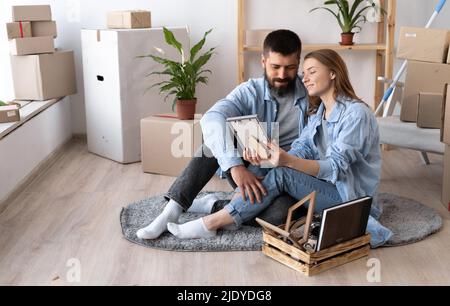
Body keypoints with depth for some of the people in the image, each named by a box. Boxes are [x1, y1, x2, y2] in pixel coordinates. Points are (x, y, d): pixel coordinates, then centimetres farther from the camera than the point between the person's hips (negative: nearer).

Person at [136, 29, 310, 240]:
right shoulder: (250, 91, -10)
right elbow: (212, 120, -29)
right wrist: (236, 166, -45)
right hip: (248, 172, 1)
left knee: (282, 209, -36)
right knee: (219, 134, -26)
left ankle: (213, 206, -16)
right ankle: (172, 211, -28)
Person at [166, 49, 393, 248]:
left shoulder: (356, 113, -15)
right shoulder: (318, 111, 11)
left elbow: (336, 166, -23)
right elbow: (302, 150, -3)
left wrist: (287, 161, -40)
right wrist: (266, 157, -24)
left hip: (352, 197, -8)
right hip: (328, 187, 8)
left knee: (283, 175, -25)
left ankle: (211, 223, -23)